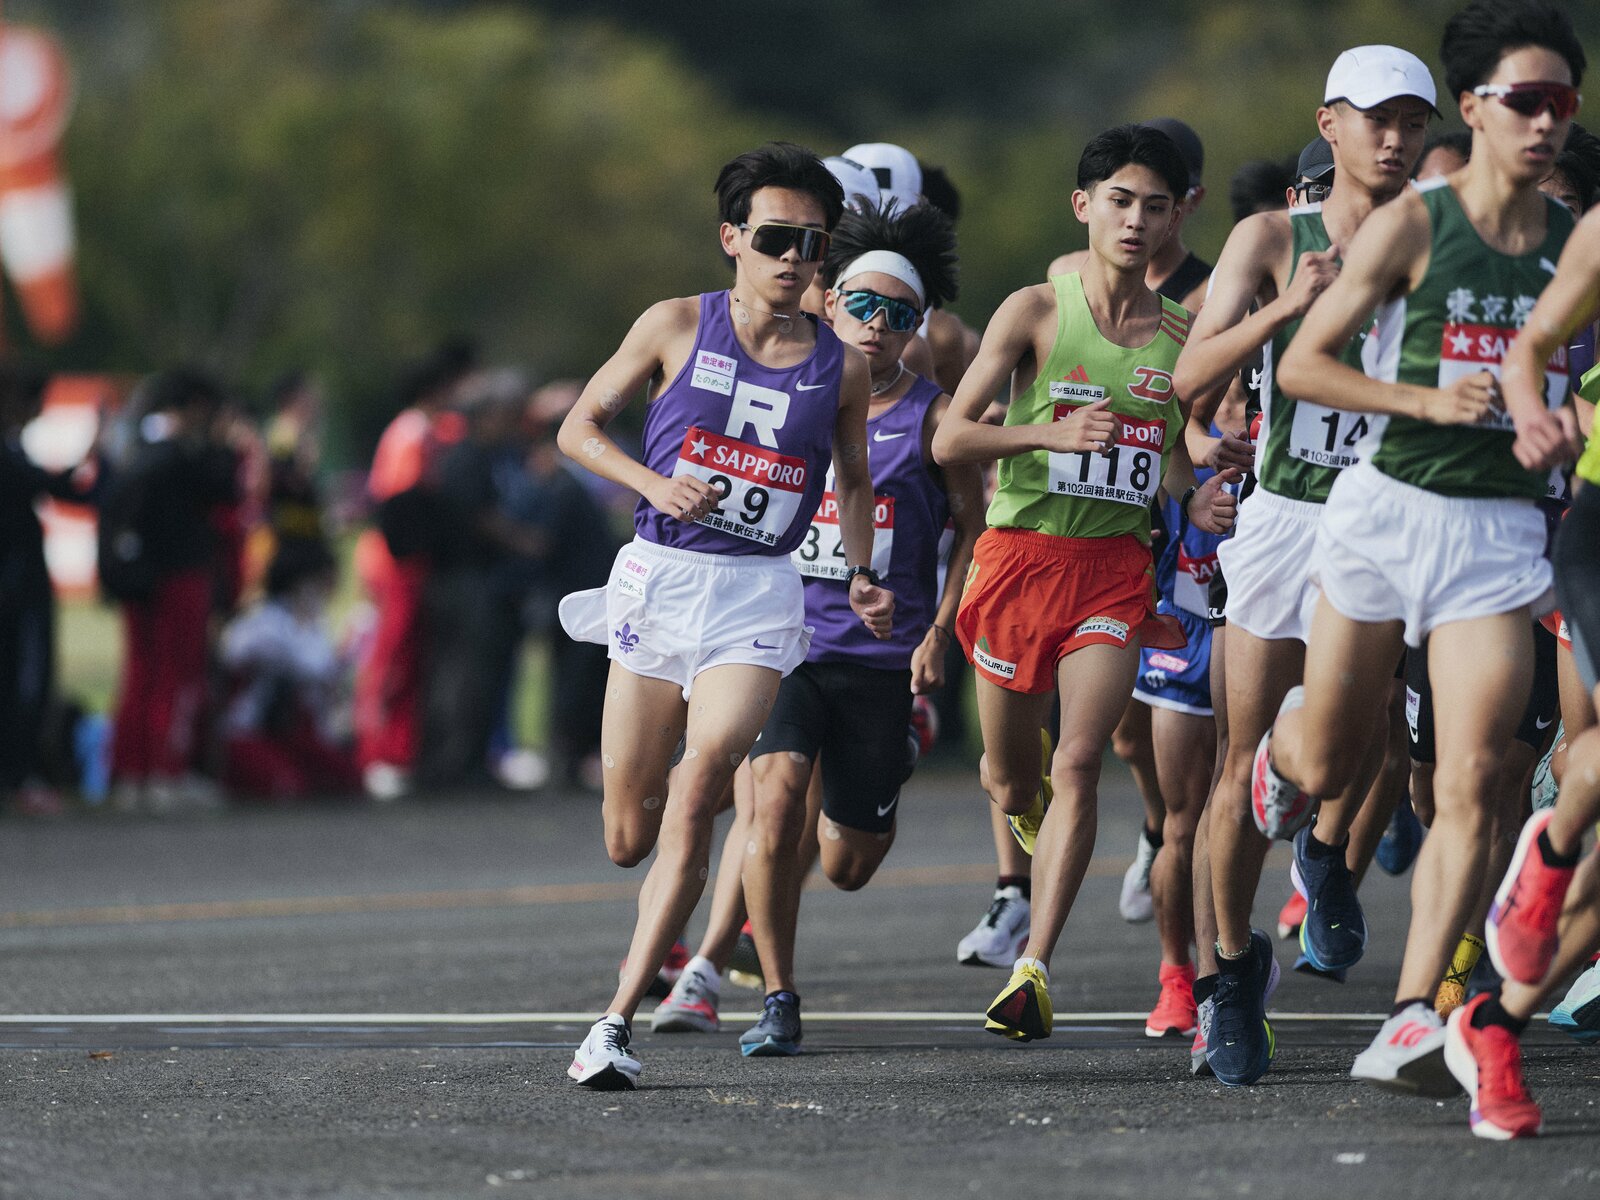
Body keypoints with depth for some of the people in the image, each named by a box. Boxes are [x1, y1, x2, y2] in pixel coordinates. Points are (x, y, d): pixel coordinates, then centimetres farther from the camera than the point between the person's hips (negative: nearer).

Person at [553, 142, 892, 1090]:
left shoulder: (841, 367, 4)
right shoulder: (677, 327, 0)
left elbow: (853, 479, 20)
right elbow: (580, 426, 7)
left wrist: (862, 575, 5)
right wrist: (654, 484, -10)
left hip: (759, 594, 0)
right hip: (659, 578, 0)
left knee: (696, 800, -20)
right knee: (629, 838, 4)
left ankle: (619, 1021, -17)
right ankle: (660, 942, 42)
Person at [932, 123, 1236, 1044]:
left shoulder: (1180, 333, 6)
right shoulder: (1037, 311, -4)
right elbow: (950, 439, -8)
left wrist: (1196, 503, -2)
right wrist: (1053, 433, -24)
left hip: (1118, 564, 1)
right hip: (1022, 554, -1)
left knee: (1079, 764, -16)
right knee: (1008, 780, 11)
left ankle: (1035, 968, -17)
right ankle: (1038, 825, 50)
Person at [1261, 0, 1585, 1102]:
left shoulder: (1579, 242, 4)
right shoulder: (1414, 224, -5)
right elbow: (1303, 363, -4)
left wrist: (1565, 420, -6)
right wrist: (1432, 401, -16)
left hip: (1503, 527, 2)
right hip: (1391, 505, -1)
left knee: (1471, 786, -13)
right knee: (1325, 769, 11)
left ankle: (1411, 1024, -14)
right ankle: (1282, 742, 51)